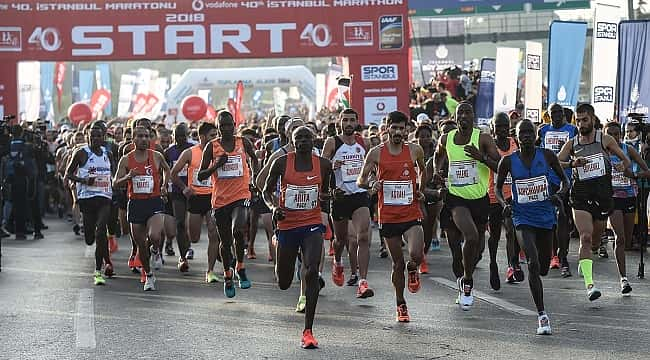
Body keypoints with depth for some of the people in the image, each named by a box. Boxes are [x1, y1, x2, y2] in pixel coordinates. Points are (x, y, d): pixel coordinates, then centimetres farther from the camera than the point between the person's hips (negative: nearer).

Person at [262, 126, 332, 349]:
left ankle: (308, 331, -16)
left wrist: (326, 196, -6)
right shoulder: (282, 163, -4)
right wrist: (273, 207, -14)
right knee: (283, 284, 10)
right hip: (287, 224, 0)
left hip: (312, 224, 0)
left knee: (312, 272, -21)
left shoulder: (323, 165, 1)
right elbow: (267, 190, 5)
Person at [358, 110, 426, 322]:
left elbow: (423, 171, 22)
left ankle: (413, 269, 16)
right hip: (388, 215, 0)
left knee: (416, 255, -21)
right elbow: (360, 180, 2)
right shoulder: (376, 153, -1)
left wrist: (421, 191, 9)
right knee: (397, 263, 7)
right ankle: (401, 305, 23)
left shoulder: (415, 150, 2)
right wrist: (371, 185, -19)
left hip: (411, 214, 0)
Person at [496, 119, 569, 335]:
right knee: (533, 263, -20)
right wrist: (504, 204, -10)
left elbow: (564, 180, 9)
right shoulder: (508, 161, -3)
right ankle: (542, 315, -15)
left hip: (546, 218, 2)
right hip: (523, 219, -2)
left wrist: (560, 194, -12)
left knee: (543, 268, 12)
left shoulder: (547, 156, -2)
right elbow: (498, 188, 10)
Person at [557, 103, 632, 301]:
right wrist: (572, 163, -24)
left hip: (603, 195, 1)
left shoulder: (605, 140, 4)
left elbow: (625, 159, 11)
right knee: (585, 237, -17)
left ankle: (584, 261, 48)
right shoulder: (571, 145, 5)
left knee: (595, 241, 14)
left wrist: (623, 166, -12)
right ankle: (589, 285, -22)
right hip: (581, 196, -1)